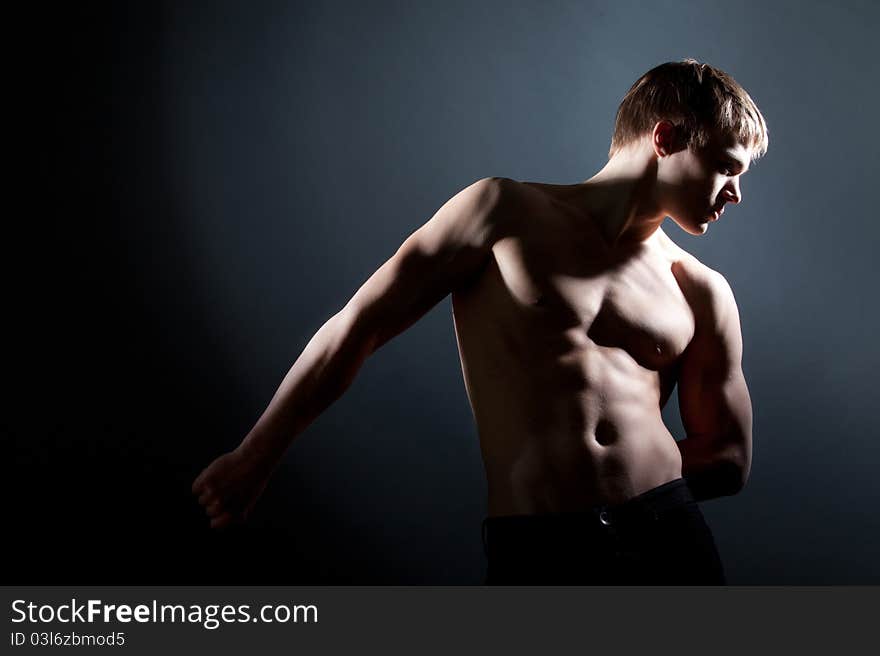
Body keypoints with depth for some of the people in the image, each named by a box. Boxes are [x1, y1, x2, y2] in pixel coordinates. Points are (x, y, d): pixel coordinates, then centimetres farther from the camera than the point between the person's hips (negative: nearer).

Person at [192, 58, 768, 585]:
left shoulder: (702, 293, 10)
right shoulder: (508, 214, 0)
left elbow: (729, 459, 16)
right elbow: (355, 329, 1)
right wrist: (255, 459, 6)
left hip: (672, 539, 4)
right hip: (539, 556, -4)